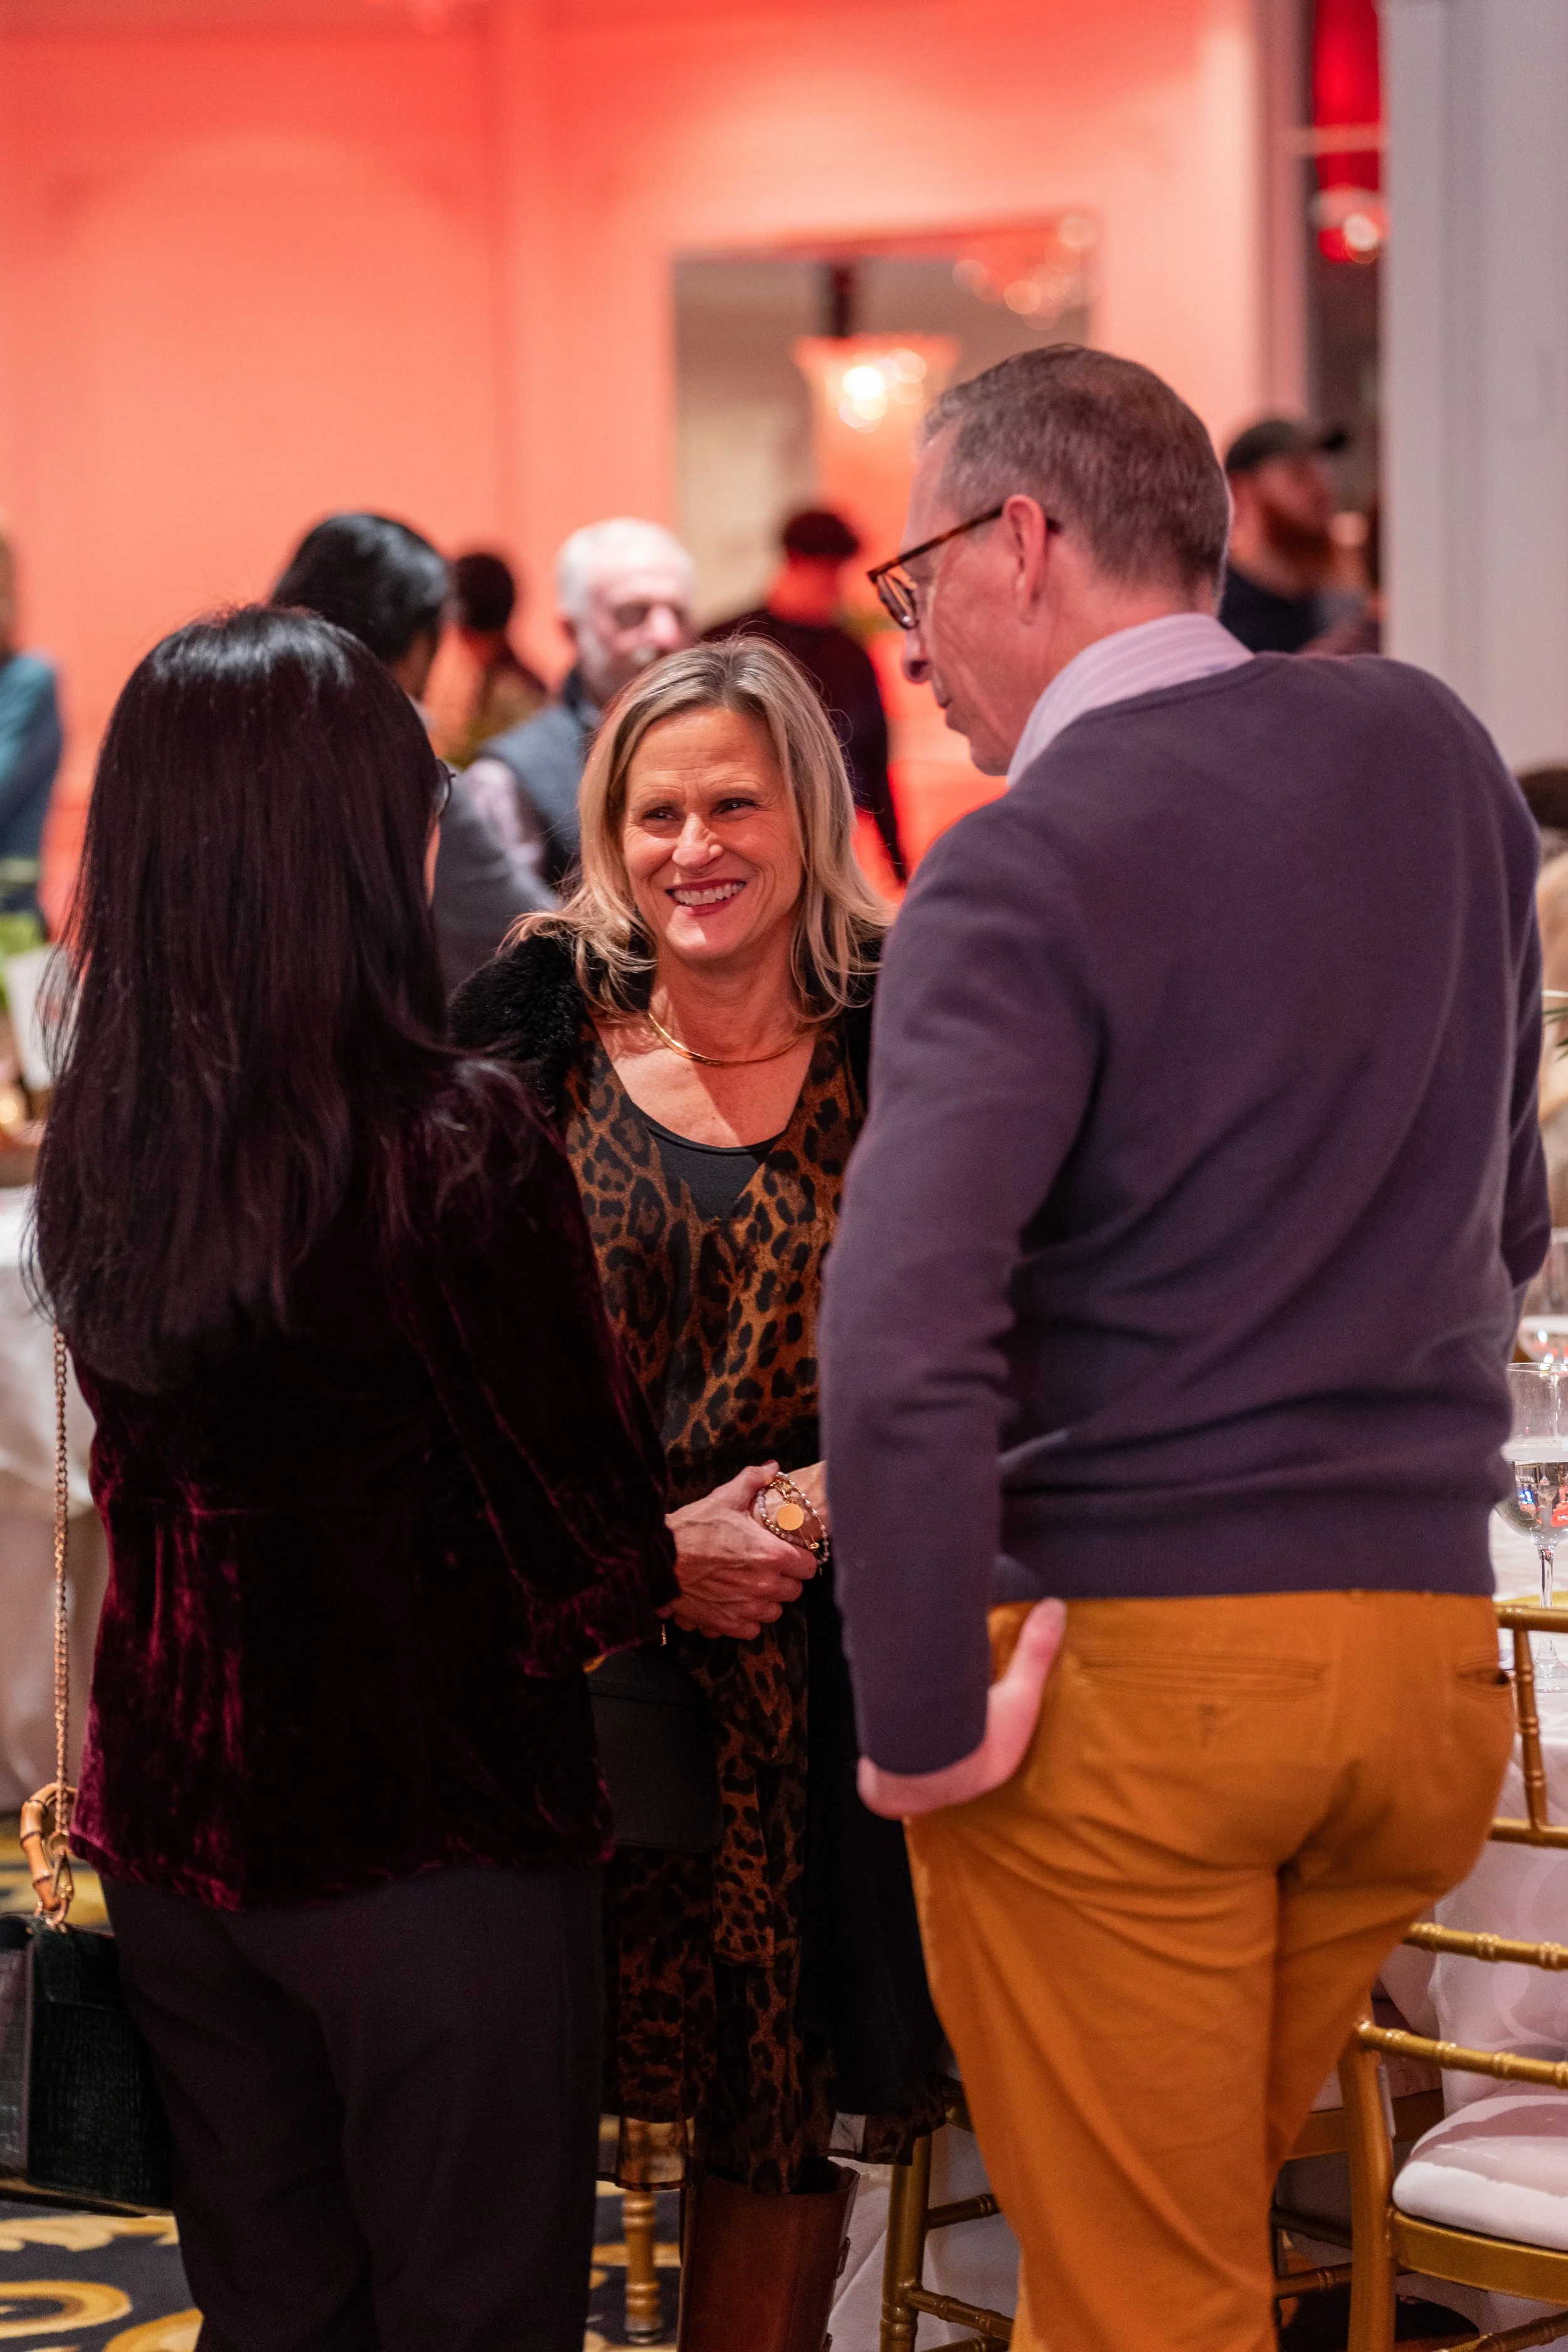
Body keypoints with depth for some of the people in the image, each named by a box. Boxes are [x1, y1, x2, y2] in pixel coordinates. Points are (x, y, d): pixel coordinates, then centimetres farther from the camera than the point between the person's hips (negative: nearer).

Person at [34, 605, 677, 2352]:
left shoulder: (95, 1153, -2)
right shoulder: (452, 1145, -20)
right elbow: (591, 1562, -16)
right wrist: (708, 1549, 7)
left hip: (170, 1831, 6)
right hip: (428, 1836, -6)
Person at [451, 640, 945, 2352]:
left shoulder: (901, 1041, 2)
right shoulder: (541, 1018, 3)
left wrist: (796, 1518, -12)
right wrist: (645, 1549, -10)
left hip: (807, 1658, 0)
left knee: (783, 2099, 5)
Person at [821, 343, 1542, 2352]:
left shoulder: (1023, 867, -13)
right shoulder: (1436, 753, 7)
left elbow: (904, 1348, -25)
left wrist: (919, 1725, -15)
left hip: (1122, 1659, -6)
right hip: (1429, 1635, 6)